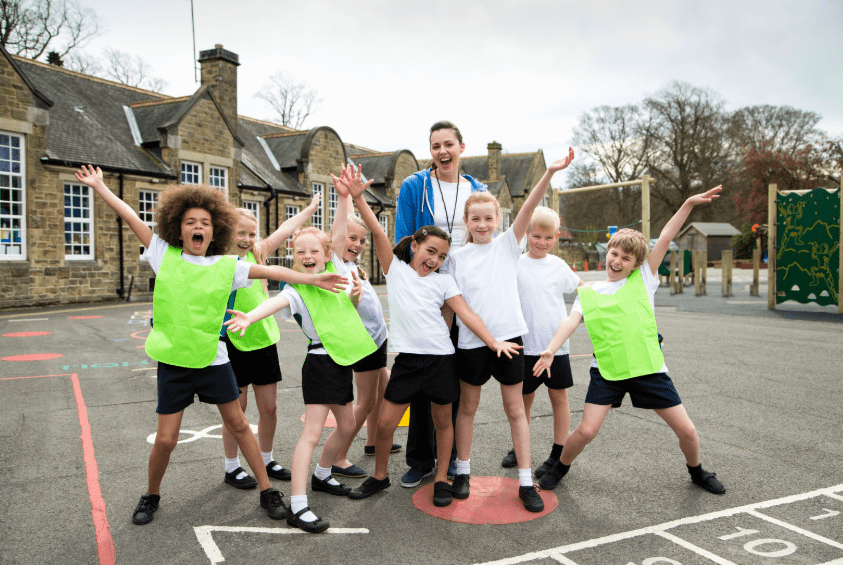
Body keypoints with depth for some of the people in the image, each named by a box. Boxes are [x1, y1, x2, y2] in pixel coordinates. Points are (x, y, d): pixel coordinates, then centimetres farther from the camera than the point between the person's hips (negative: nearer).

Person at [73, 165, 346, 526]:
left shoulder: (226, 266, -2)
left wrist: (314, 279, -4)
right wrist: (99, 186, 8)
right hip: (172, 361, 0)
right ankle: (151, 495, 33)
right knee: (165, 439, 4)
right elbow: (131, 217, 3)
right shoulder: (165, 256, -1)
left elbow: (270, 271, -1)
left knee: (238, 425, 9)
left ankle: (267, 490, 21)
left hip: (212, 359, 0)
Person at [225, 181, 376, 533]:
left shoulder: (335, 271, 7)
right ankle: (298, 507, -7)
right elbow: (274, 303, -30)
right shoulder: (296, 289, -10)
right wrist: (248, 318, -49)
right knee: (312, 431, -10)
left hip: (343, 361, 7)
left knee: (346, 426, 18)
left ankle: (322, 475, 40)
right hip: (321, 361, -7)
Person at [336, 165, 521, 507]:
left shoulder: (443, 281, 6)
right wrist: (358, 198, -16)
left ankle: (442, 479, 28)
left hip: (440, 358, 1)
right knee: (385, 423, 2)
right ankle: (379, 476, 25)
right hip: (407, 359, 0)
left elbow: (466, 313, 0)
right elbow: (378, 232, -6)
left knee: (443, 421, 11)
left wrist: (493, 342, -10)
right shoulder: (395, 269, 5)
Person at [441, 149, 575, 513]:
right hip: (471, 342, 1)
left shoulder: (507, 245, 1)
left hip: (508, 336, 0)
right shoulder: (457, 258, 3)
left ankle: (526, 482, 16)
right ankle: (462, 471, 30)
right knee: (468, 406, 14)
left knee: (515, 409, 7)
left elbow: (529, 208, -12)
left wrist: (550, 173, -24)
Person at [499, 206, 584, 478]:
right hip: (526, 344, -1)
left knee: (559, 396, 6)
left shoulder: (558, 265, 4)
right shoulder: (514, 263, -2)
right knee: (524, 397, 11)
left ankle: (558, 455, 17)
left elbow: (581, 288, 20)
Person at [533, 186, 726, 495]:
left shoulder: (643, 279, 4)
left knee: (687, 430, 6)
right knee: (586, 430, -9)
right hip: (607, 371, 0)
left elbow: (665, 238, -4)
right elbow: (571, 321, -9)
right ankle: (560, 468, 21)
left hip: (649, 369, 1)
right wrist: (551, 349, -26)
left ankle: (697, 472, 39)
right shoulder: (588, 293, 5)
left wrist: (689, 203, -11)